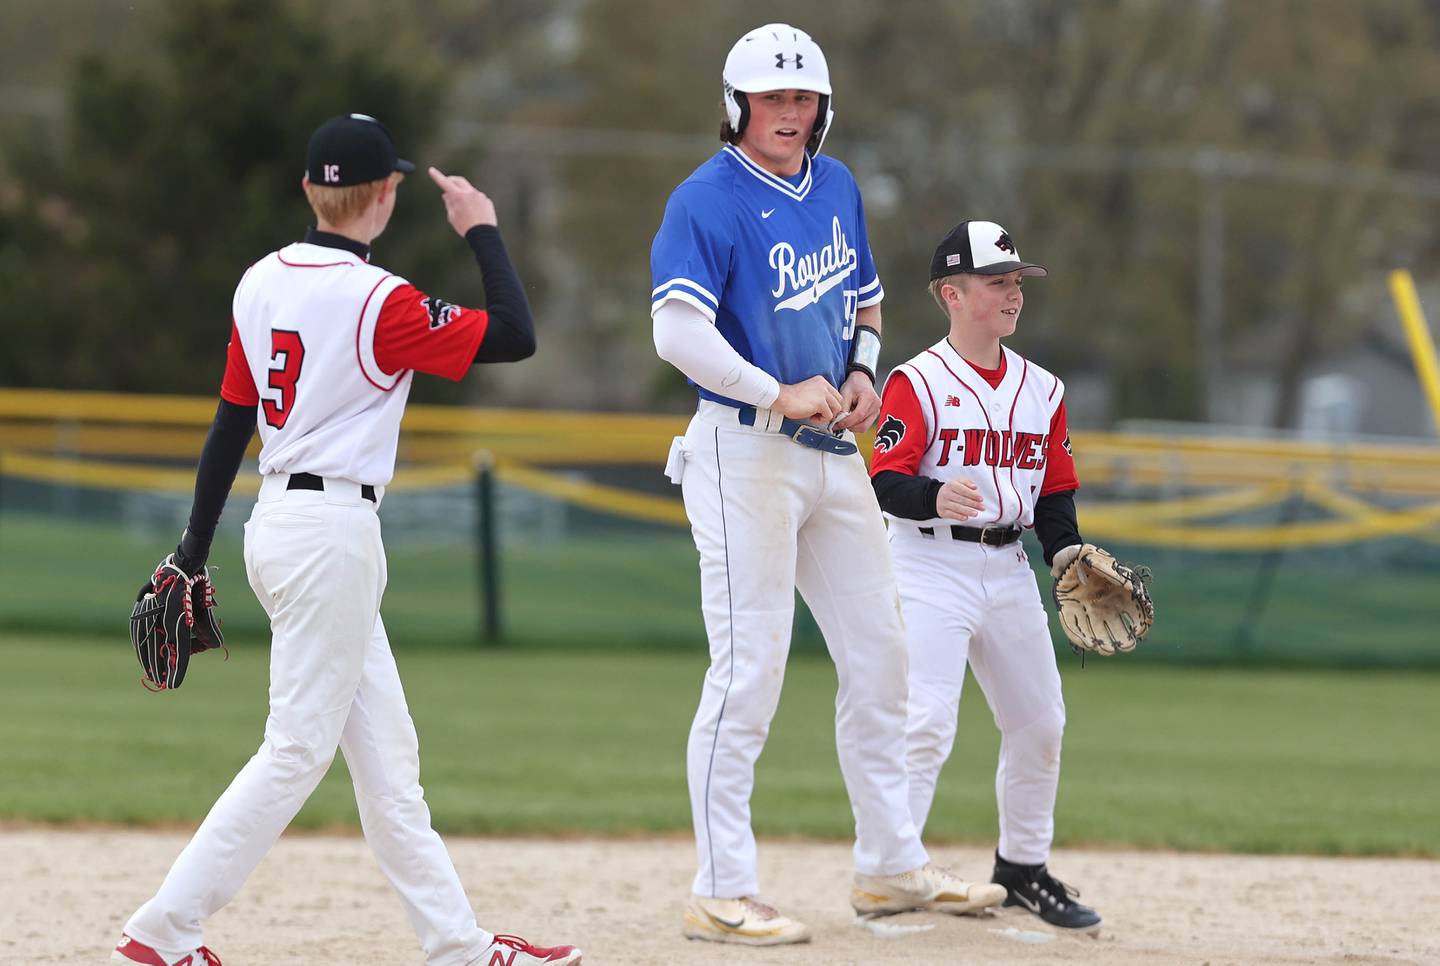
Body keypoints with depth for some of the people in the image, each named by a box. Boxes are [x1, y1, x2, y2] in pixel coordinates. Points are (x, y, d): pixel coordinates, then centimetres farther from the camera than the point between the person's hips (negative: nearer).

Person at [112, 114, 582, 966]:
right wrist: (482, 231, -2)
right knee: (298, 750, -4)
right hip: (335, 533, -9)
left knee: (386, 754, 11)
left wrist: (193, 555, 14)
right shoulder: (378, 302, -16)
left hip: (279, 521, 9)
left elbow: (229, 427, 10)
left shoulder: (263, 283, 6)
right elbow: (516, 337, -14)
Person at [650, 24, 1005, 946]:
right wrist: (778, 394, -25)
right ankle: (722, 895, -4)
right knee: (750, 668, -9)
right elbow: (678, 331, -23)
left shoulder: (837, 186, 12)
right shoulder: (708, 201, -12)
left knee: (878, 654, 11)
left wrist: (862, 370, 5)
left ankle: (891, 865, 22)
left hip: (832, 451, 8)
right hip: (745, 450, -8)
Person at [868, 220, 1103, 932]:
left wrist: (1067, 552, -2)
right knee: (927, 722, -17)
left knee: (1040, 724, 12)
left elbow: (1054, 491, 16)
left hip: (1009, 570, 7)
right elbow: (887, 483, -16)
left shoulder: (1041, 390, 11)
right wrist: (934, 499, -36)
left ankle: (1023, 867, 28)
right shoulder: (918, 382, -9)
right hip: (931, 563, -7)